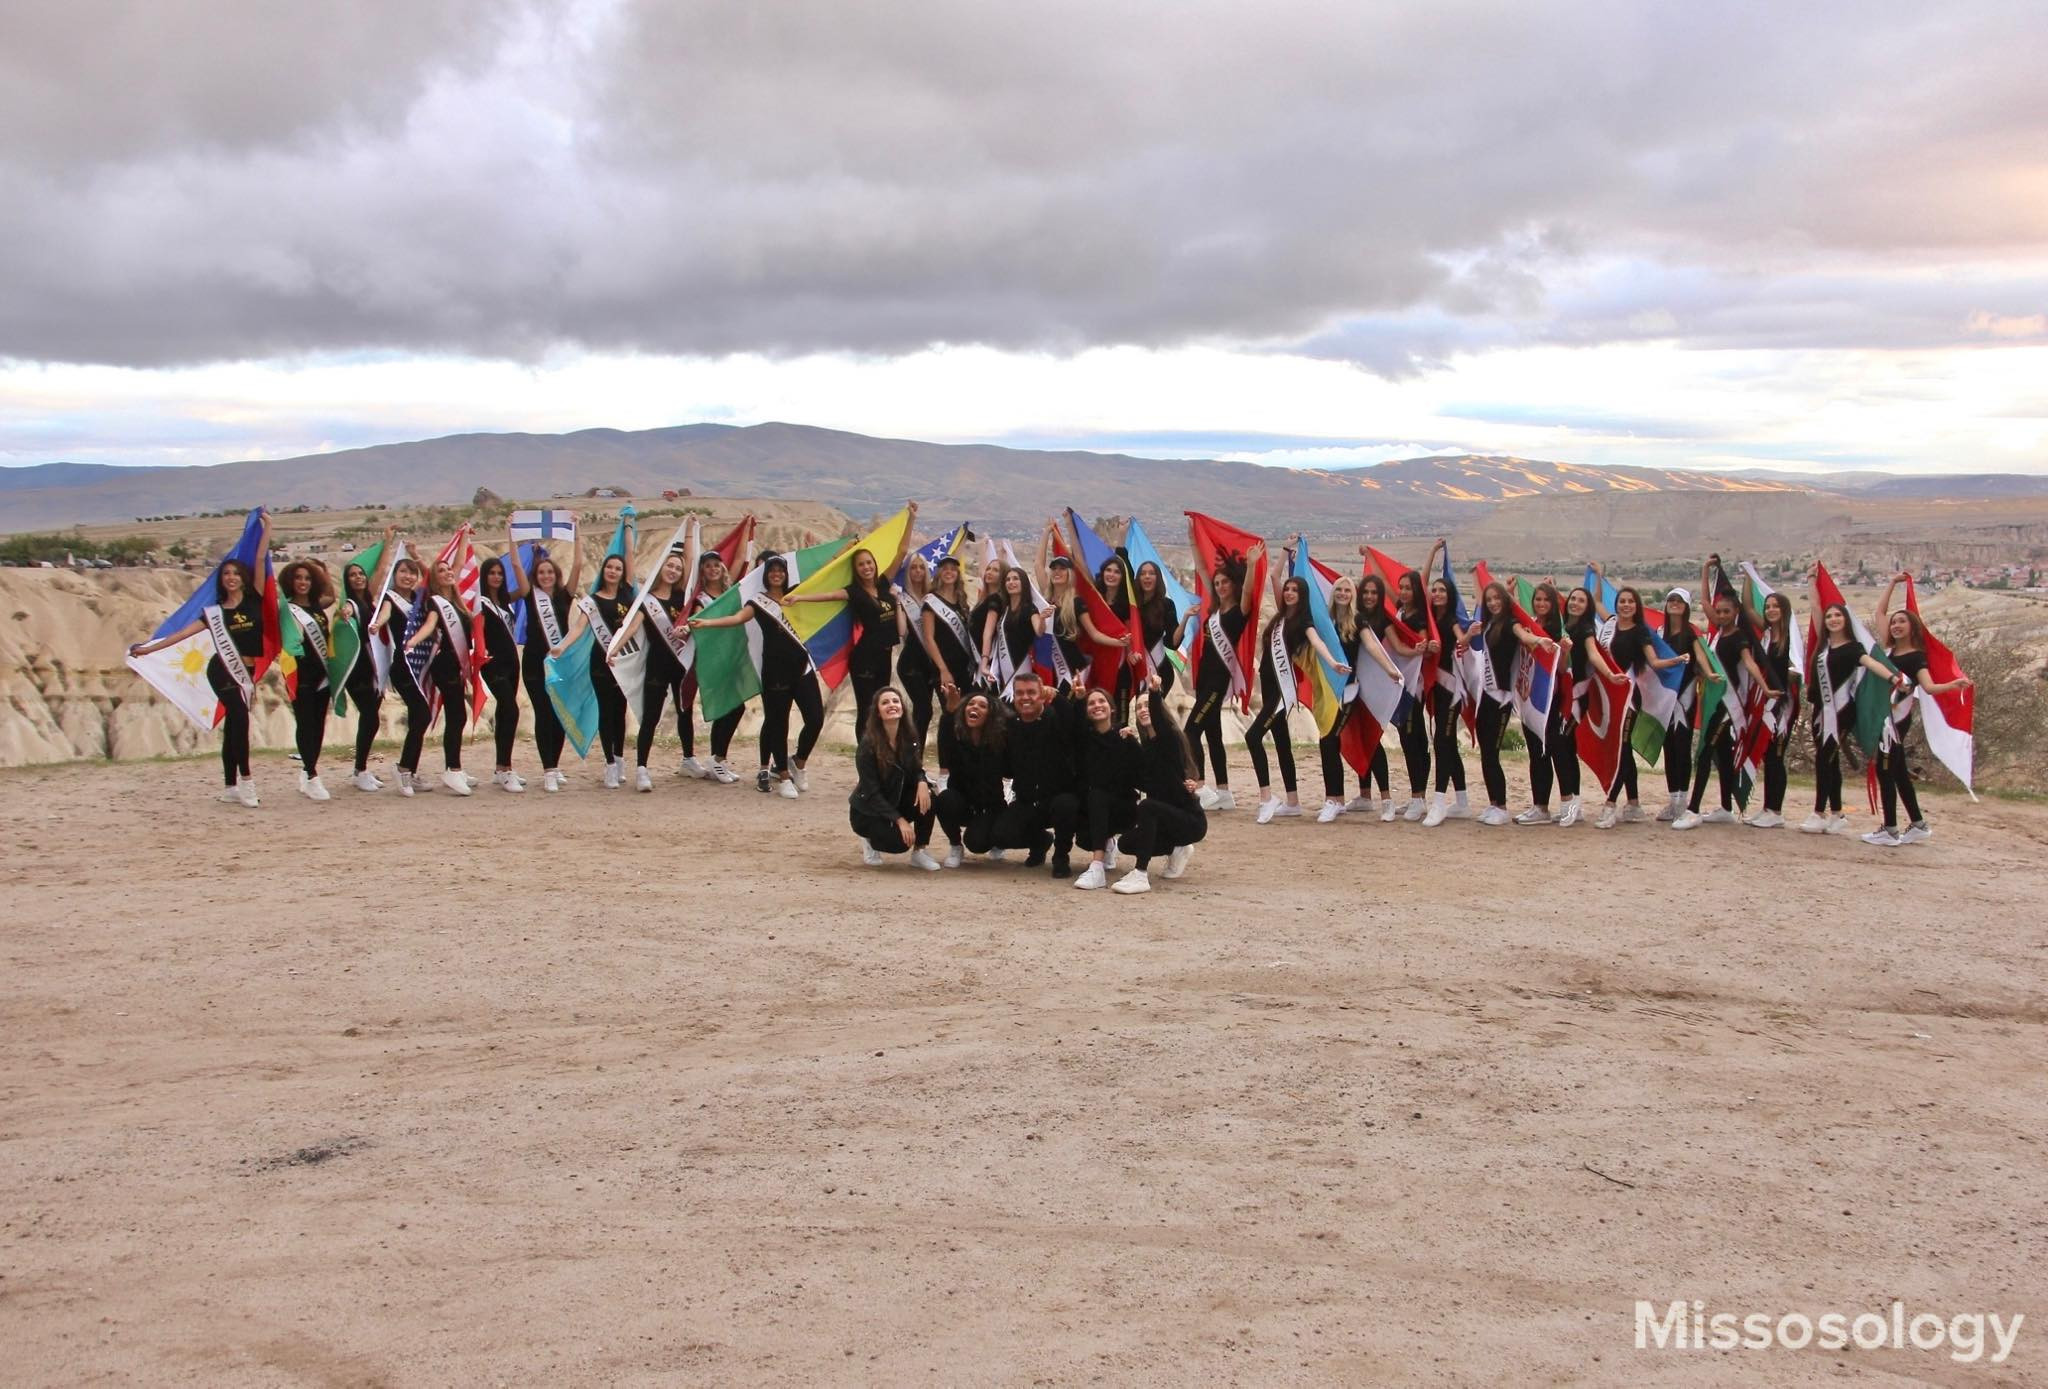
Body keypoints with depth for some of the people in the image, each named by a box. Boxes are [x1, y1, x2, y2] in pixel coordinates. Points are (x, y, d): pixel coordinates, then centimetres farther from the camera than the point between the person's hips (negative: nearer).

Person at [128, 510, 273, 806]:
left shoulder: (254, 600, 3)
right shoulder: (214, 612, 4)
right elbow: (184, 632, 3)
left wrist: (267, 528, -6)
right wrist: (148, 648, 0)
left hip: (245, 673, 2)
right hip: (222, 670, -2)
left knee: (233, 726, 8)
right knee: (239, 717, -18)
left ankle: (231, 787, 11)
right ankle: (245, 779, -15)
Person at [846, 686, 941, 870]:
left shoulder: (909, 737, -7)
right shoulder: (868, 745, -22)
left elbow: (915, 769, 1)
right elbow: (871, 792, -23)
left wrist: (922, 782, -26)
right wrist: (899, 820, -30)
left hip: (897, 801, 5)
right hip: (867, 811, -5)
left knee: (927, 797, -25)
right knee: (899, 841, -29)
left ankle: (919, 852, -9)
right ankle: (870, 839, 6)